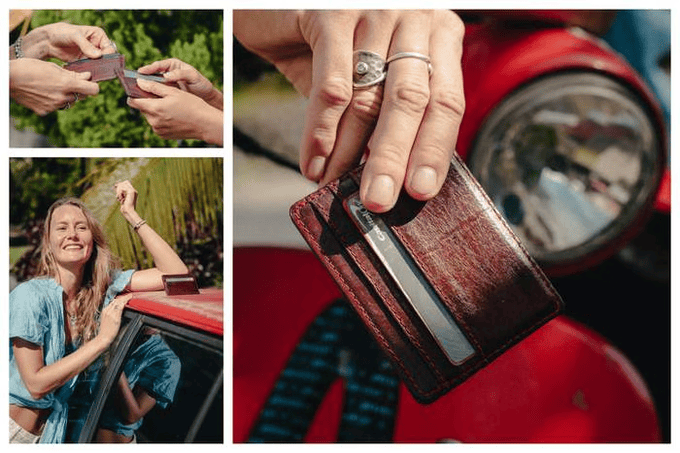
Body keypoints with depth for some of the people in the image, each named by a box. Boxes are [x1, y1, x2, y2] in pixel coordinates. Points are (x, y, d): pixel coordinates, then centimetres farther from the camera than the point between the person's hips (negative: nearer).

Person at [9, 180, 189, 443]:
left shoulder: (105, 285, -8)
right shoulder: (30, 295, -21)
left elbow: (176, 273, -17)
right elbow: (36, 384, -22)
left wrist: (131, 215, -20)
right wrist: (103, 339, -25)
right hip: (13, 428, -5)